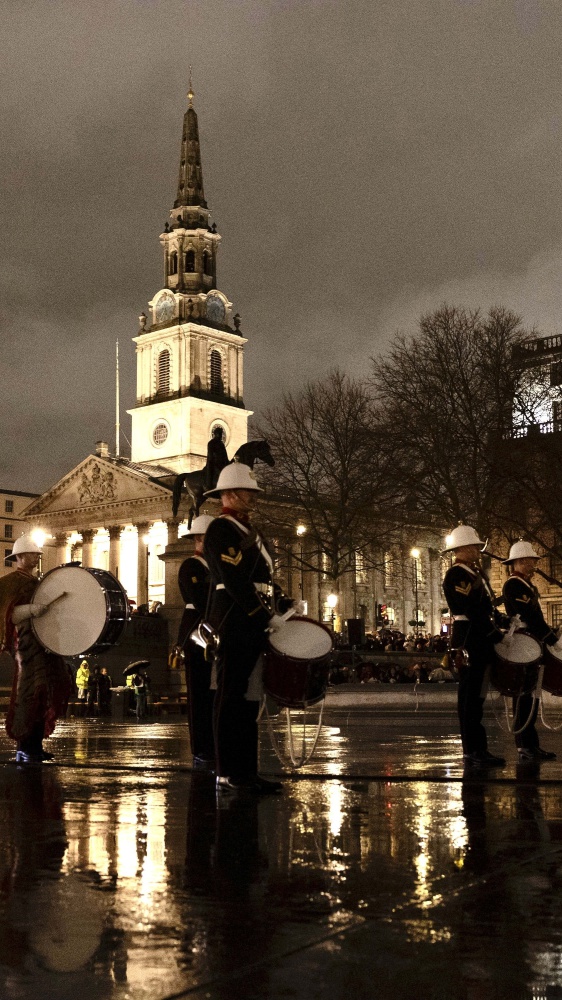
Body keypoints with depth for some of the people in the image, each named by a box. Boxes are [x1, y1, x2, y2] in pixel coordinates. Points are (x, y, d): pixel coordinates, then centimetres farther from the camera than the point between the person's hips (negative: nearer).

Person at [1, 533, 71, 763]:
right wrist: (30, 609, -27)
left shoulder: (37, 582, 24)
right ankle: (24, 748, -9)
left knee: (48, 693, 6)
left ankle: (35, 745, 13)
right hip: (28, 643, -8)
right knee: (31, 693, -13)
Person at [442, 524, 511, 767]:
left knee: (475, 696, 12)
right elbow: (473, 612, -19)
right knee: (471, 696, -6)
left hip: (480, 642, 10)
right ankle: (473, 750, -2)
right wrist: (497, 636, -17)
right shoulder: (456, 575, -13)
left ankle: (476, 749, 18)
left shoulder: (476, 572, 18)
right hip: (470, 641, -10)